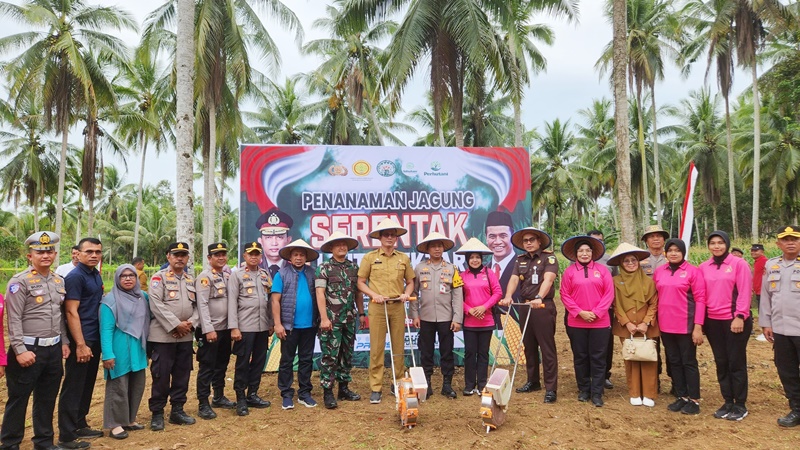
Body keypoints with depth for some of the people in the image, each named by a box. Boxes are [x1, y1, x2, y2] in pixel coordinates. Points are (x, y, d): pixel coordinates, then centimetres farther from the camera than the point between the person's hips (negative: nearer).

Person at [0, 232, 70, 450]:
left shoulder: (59, 280, 10)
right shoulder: (20, 281, -10)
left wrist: (64, 342, 12)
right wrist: (20, 350, -17)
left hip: (54, 349, 6)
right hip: (29, 349, -6)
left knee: (47, 398, 15)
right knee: (18, 398, 5)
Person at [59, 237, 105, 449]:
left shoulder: (96, 275, 11)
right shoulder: (75, 277, -14)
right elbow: (71, 312, -18)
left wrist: (92, 342, 14)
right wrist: (80, 344, -20)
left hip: (95, 339, 8)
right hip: (80, 341, -8)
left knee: (87, 386, 16)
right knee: (73, 388, 0)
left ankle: (80, 425, 28)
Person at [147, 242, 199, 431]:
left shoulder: (191, 280, 14)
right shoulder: (159, 277, -4)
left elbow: (197, 305, 10)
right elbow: (156, 304, -15)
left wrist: (190, 323, -8)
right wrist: (176, 325, -17)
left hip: (185, 336, 5)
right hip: (163, 335, -5)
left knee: (182, 375, 10)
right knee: (161, 375, 0)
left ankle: (177, 410, 22)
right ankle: (157, 413, 12)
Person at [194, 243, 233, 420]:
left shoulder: (227, 276, 12)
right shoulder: (204, 277, -11)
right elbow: (202, 305, -17)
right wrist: (208, 329, -21)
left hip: (225, 328, 7)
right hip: (210, 330, -7)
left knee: (222, 365, 16)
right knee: (207, 367, 0)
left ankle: (219, 397, 29)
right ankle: (203, 405, 8)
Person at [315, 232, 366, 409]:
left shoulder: (353, 267, 10)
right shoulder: (324, 268, -4)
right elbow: (320, 293, -10)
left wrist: (361, 313, 13)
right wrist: (324, 318, -16)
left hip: (350, 319, 5)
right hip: (332, 319, -5)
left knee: (347, 355, 12)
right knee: (330, 356, -3)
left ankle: (344, 388, 23)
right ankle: (328, 392, 4)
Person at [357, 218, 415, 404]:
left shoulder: (404, 258, 10)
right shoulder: (370, 257, 3)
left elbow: (410, 282, 14)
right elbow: (361, 282, 3)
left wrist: (407, 293, -5)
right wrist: (374, 295, -11)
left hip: (397, 307, 2)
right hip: (377, 307, -2)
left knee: (399, 347, 7)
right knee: (376, 348, -1)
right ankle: (375, 388, 5)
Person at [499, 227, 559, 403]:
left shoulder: (548, 257, -4)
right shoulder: (520, 260, 11)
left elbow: (548, 279, -20)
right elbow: (514, 279, -2)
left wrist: (539, 298, -37)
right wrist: (508, 296, -22)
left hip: (543, 307, -6)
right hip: (524, 307, 6)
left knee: (547, 348, -4)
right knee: (529, 346, 14)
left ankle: (551, 388, 0)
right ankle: (533, 381, 27)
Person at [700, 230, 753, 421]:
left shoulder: (739, 263, -5)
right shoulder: (703, 267, 7)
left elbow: (744, 292, -9)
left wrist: (740, 316, -15)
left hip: (735, 320, -4)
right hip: (712, 321, 4)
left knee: (736, 362, 3)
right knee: (721, 363, 9)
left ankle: (740, 405, 14)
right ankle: (728, 402, 20)